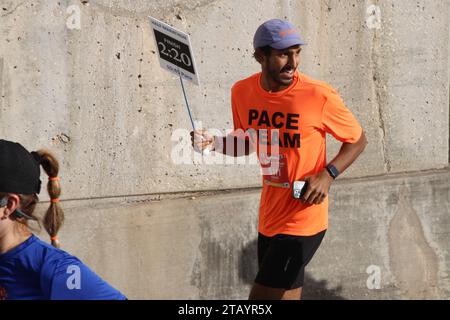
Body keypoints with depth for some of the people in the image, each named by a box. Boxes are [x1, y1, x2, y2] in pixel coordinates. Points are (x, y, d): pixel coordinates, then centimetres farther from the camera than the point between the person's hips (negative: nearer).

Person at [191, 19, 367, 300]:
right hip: (268, 220, 6)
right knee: (286, 296, 15)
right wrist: (213, 143, -3)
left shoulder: (319, 95, -15)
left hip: (302, 221, -6)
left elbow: (358, 140, -1)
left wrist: (328, 175, -16)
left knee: (262, 296, -11)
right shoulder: (242, 92, -1)